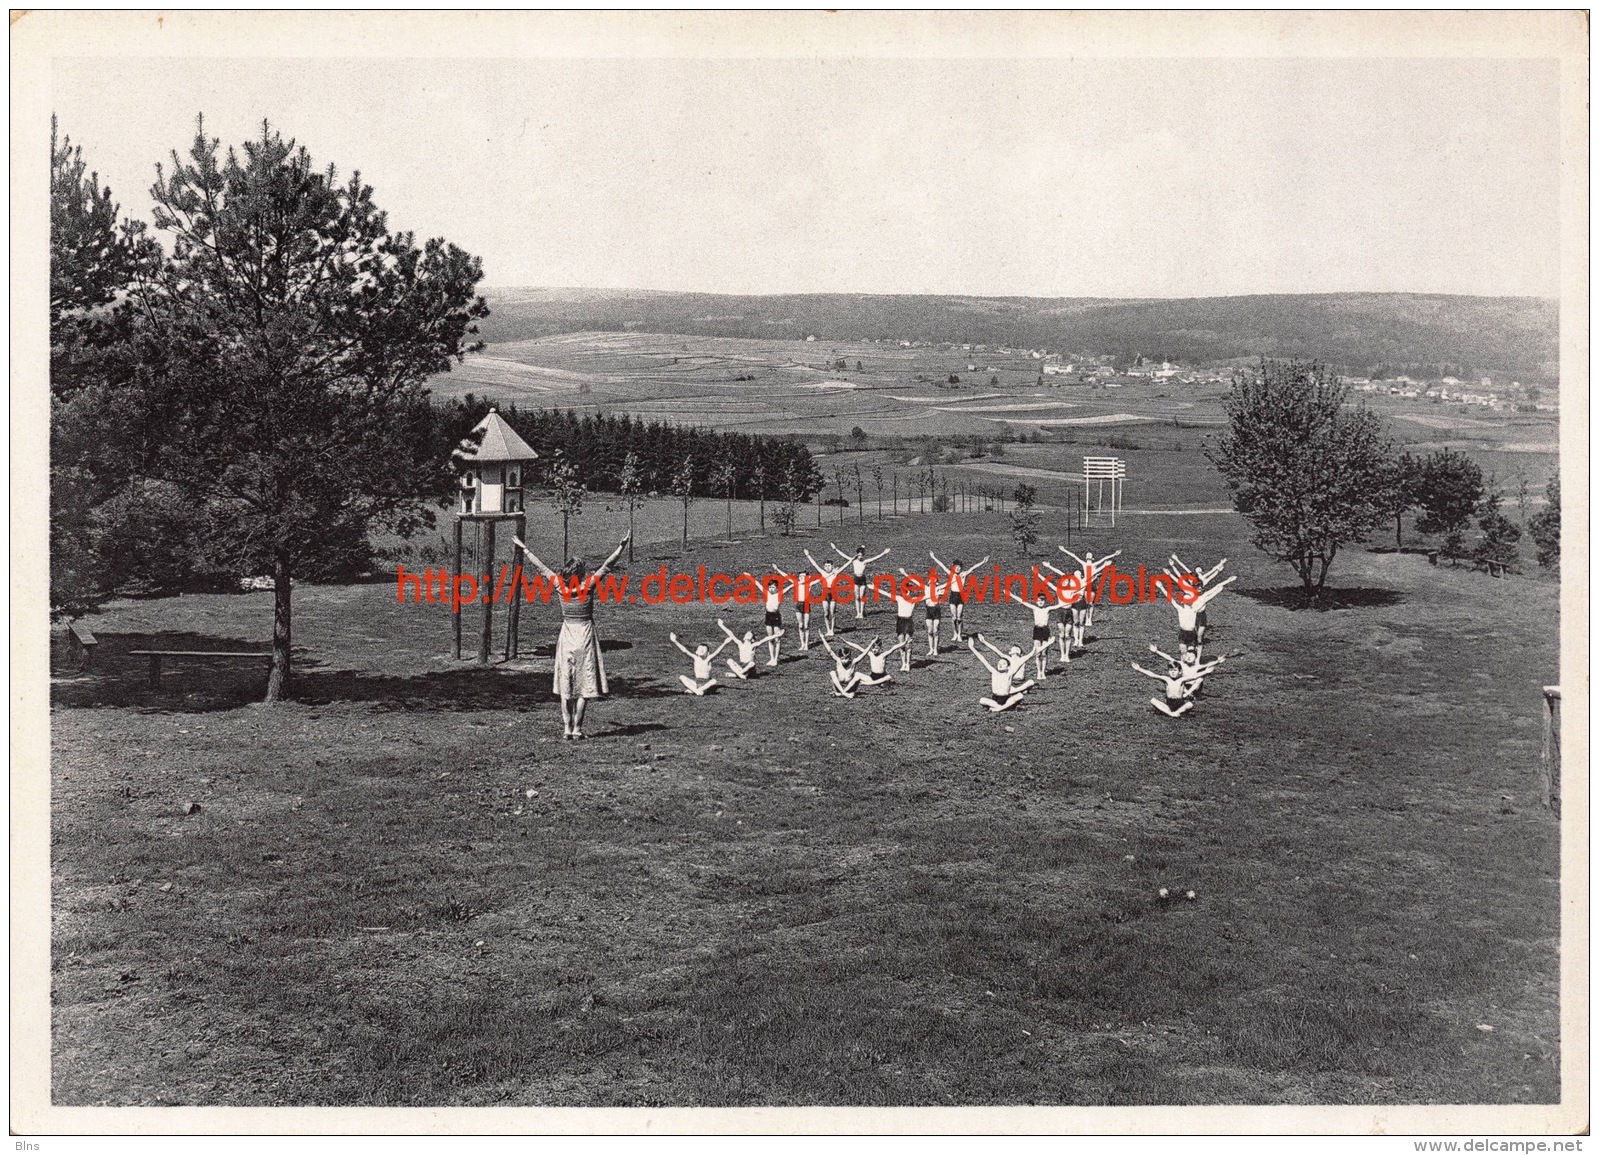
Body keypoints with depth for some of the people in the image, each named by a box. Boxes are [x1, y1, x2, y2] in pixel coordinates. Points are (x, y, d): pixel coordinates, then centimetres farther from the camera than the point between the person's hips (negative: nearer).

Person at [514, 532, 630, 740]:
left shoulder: (560, 585, -5)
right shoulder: (588, 585, -12)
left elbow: (541, 567, 4)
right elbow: (607, 565, -9)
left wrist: (523, 548, 15)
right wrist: (622, 545, -4)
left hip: (566, 635, 3)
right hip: (585, 635, -3)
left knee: (565, 685, 7)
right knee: (584, 685, 0)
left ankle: (566, 728, 6)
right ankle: (577, 728, -4)